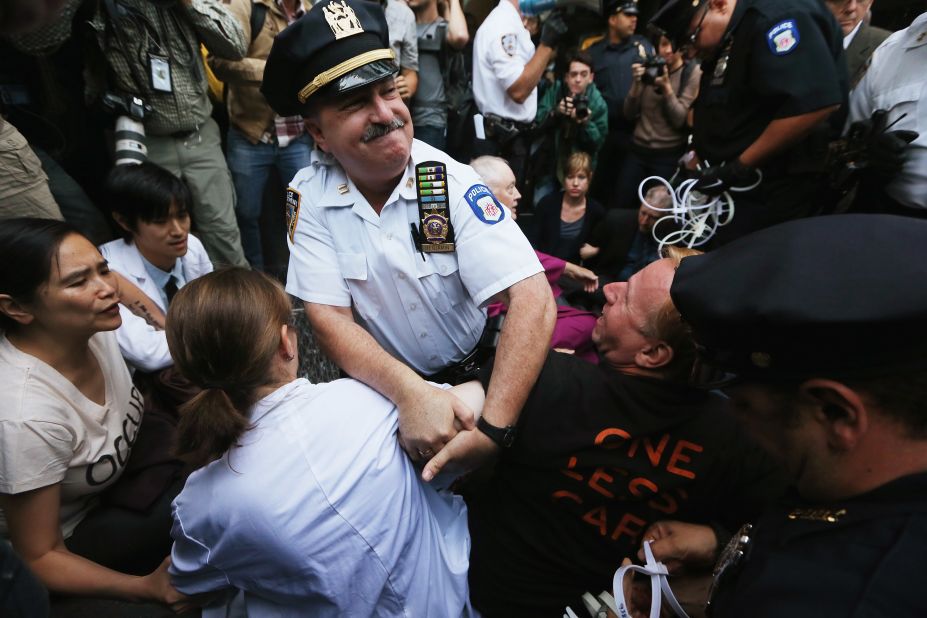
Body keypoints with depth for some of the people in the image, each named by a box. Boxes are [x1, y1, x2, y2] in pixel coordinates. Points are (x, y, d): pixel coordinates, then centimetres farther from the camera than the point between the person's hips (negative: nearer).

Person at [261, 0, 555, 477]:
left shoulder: (454, 184, -18)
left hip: (471, 376, -1)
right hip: (376, 386, 1)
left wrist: (494, 427, -38)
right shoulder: (308, 197, -12)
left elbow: (532, 298, -27)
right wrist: (410, 393, -33)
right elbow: (330, 320, -15)